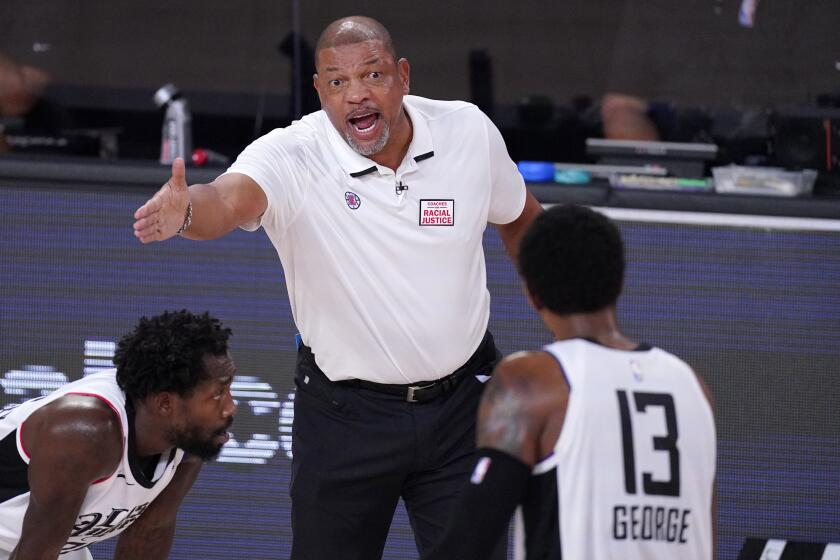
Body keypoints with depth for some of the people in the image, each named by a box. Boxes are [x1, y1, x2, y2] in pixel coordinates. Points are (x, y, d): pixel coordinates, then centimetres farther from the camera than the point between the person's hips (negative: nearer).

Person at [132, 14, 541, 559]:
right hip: (344, 410, -2)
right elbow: (228, 201, -42)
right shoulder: (292, 157, -20)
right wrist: (185, 211, -65)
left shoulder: (470, 131, -9)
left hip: (460, 405, 2)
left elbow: (520, 219, 11)